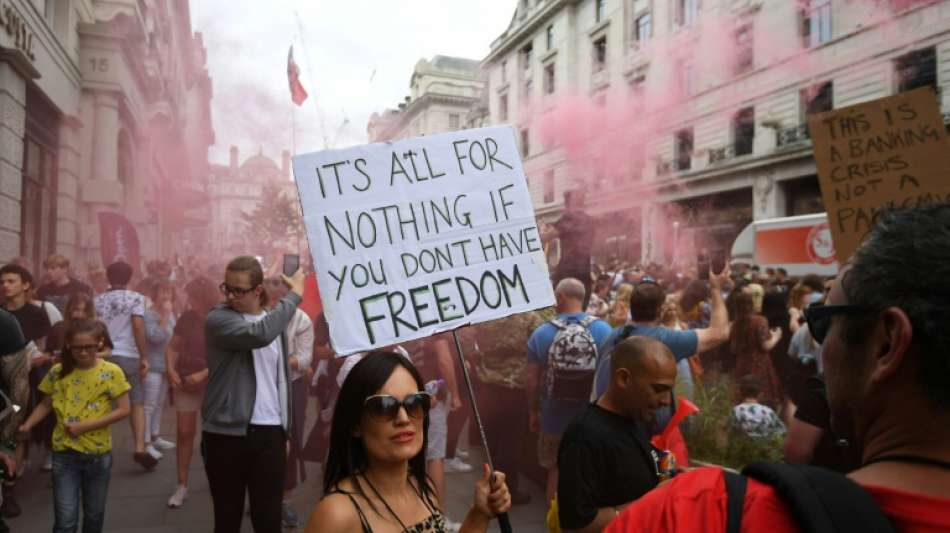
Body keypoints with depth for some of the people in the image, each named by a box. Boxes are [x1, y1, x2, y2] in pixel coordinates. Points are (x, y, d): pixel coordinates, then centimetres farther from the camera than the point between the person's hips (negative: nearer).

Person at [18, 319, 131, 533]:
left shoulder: (111, 372, -11)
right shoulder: (58, 372, -3)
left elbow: (123, 410, -12)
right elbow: (45, 405, 9)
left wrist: (85, 425, -18)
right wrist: (27, 425, -7)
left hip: (98, 453, -1)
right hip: (64, 453, 1)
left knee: (94, 514, 16)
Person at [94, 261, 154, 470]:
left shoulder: (97, 300, 11)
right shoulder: (136, 298, -1)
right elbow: (138, 327, -12)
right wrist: (144, 357, -10)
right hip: (128, 355, -3)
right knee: (137, 402, 6)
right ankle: (140, 449, -4)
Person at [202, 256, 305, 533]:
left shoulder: (275, 319, 10)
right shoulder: (218, 319, -7)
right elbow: (260, 334, -28)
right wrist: (295, 294, -18)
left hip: (269, 433, 4)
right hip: (226, 433, -3)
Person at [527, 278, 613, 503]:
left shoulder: (541, 333, -8)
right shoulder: (603, 330, -9)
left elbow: (532, 380, -4)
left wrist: (533, 412, 10)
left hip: (555, 416, 0)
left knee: (556, 471, 18)